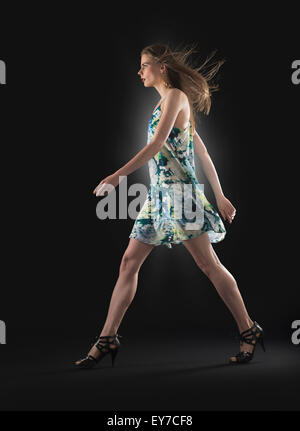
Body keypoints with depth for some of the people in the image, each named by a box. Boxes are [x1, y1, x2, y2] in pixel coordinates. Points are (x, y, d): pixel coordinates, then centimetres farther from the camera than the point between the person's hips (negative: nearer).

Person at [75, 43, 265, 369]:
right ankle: (107, 339, 8)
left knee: (209, 264, -5)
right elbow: (203, 153, 19)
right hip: (159, 194, 9)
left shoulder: (175, 96, -6)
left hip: (179, 190, -9)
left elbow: (157, 143, -18)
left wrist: (119, 175, -20)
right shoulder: (167, 103, 20)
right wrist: (219, 196, 18)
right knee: (129, 262, 5)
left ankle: (248, 330, 5)